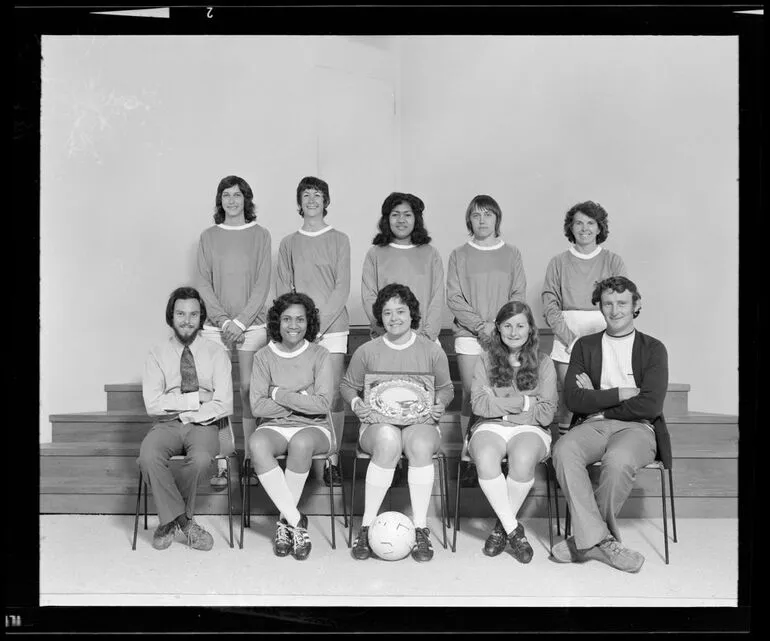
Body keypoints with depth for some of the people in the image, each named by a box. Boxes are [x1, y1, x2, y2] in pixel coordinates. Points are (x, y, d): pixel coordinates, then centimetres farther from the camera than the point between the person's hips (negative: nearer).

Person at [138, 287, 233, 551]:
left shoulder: (216, 353, 5)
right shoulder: (157, 355, 7)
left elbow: (224, 405, -6)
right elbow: (153, 405, -5)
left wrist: (178, 408, -11)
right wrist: (196, 399, -11)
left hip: (204, 425, -1)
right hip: (166, 425, 1)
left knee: (200, 458, -34)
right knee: (148, 455, -31)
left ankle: (170, 519, -6)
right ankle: (183, 521, -13)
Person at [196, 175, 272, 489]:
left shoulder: (260, 235, 5)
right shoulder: (208, 236, 9)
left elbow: (262, 284, -1)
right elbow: (203, 283, 4)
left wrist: (240, 321, -9)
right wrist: (223, 320, -8)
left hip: (251, 323, -1)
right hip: (216, 325, 1)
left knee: (248, 391, -1)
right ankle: (220, 464, 4)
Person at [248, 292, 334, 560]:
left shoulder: (318, 355, 2)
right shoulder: (264, 357, 5)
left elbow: (323, 404, -10)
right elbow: (257, 407, -4)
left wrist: (280, 394, -12)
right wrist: (301, 399, -10)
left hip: (313, 428, -1)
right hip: (275, 427, 1)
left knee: (301, 442, -37)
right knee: (257, 444, -33)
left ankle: (285, 520, -17)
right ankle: (296, 521, -25)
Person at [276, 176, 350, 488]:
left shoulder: (339, 240, 8)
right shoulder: (288, 244, 13)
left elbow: (342, 287, 1)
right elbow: (282, 289, 9)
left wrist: (320, 322, -10)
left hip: (332, 326, -1)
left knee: (334, 394, -3)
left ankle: (332, 460, 5)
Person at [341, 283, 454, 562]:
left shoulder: (432, 351, 8)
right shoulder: (367, 351, 7)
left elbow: (446, 388, 16)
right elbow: (347, 385, 16)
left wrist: (440, 404, -6)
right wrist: (356, 404, -5)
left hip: (420, 422, 1)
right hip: (378, 423, 0)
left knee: (420, 444, -36)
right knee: (388, 441, -37)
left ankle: (421, 529, -25)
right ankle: (366, 526, -25)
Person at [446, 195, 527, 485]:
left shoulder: (512, 254, 11)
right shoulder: (459, 255, 8)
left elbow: (519, 296, 6)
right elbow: (453, 298, 2)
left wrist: (497, 324, -9)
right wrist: (479, 324, -10)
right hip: (469, 335, 0)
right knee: (471, 396, -3)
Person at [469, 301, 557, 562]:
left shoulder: (543, 364, 6)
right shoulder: (486, 360, 7)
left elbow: (547, 414, -3)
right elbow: (479, 405, -5)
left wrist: (499, 403, -5)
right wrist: (524, 402, -9)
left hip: (530, 429, 0)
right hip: (490, 427, 1)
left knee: (523, 459, -35)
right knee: (485, 458, -34)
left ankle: (502, 525, -11)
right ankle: (513, 529, -19)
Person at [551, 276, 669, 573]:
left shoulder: (653, 348, 8)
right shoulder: (585, 346, 15)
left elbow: (650, 406, -6)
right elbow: (573, 399, 1)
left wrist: (597, 402, -2)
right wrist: (620, 394, -6)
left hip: (637, 428, -2)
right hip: (593, 426, 2)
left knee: (618, 460, -36)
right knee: (564, 450, -31)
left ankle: (585, 540, -16)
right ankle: (601, 539, -26)